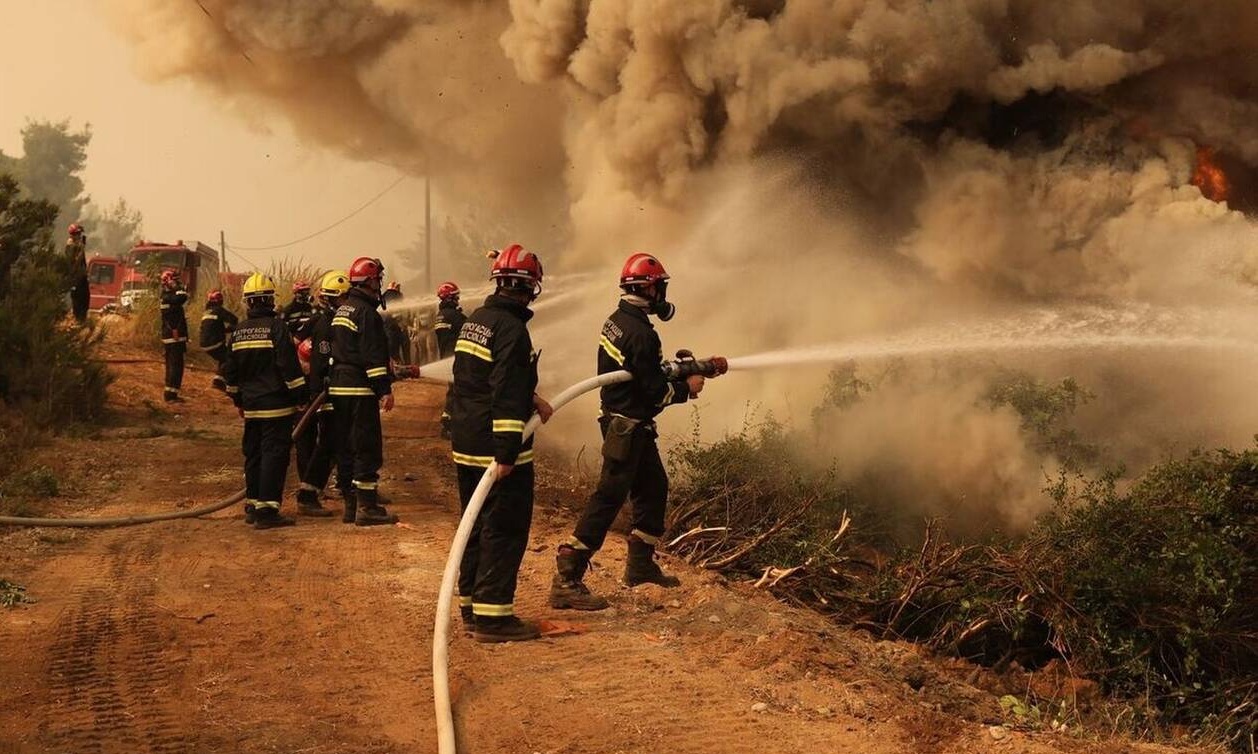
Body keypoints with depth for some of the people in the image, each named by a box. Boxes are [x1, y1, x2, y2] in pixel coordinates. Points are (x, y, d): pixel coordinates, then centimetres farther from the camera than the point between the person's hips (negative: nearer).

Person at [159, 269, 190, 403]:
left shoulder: (166, 296, 16)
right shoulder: (168, 297, -16)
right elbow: (181, 298, -35)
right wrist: (181, 288, -20)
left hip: (168, 337, 11)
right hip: (175, 337, -11)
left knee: (172, 365, 16)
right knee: (176, 365, -9)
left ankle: (170, 393, 24)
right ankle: (171, 394, -9)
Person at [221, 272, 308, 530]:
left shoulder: (238, 332, 8)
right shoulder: (276, 328, -12)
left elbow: (230, 371, 15)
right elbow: (290, 366, -16)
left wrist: (238, 400, 26)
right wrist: (300, 397, -8)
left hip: (251, 405, 7)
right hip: (277, 404, -7)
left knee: (253, 454, 15)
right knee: (275, 455, -6)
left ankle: (253, 506, 22)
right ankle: (266, 511, -10)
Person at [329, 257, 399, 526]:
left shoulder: (342, 309, 16)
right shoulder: (366, 312, -14)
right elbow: (373, 355, -19)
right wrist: (385, 389, -18)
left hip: (338, 386, 10)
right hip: (360, 389, -10)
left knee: (348, 447, 13)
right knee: (368, 448, -6)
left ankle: (351, 504, 18)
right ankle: (367, 507, -6)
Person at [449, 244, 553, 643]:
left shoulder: (475, 321, 12)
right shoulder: (511, 329, -18)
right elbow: (507, 395, -24)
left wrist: (532, 400, 17)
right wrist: (506, 454, -25)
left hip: (466, 445, 9)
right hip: (498, 449, -9)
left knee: (478, 525, 17)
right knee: (504, 530, -3)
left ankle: (471, 604, 24)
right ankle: (492, 615, -2)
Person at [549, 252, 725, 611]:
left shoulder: (618, 320, 8)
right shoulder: (640, 333, -23)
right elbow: (655, 391, -22)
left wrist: (700, 368, 17)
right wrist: (687, 388, -5)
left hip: (625, 424, 10)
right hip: (628, 427, -10)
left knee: (654, 488, 21)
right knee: (608, 498, -9)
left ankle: (641, 564, 32)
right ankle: (566, 581, -9)